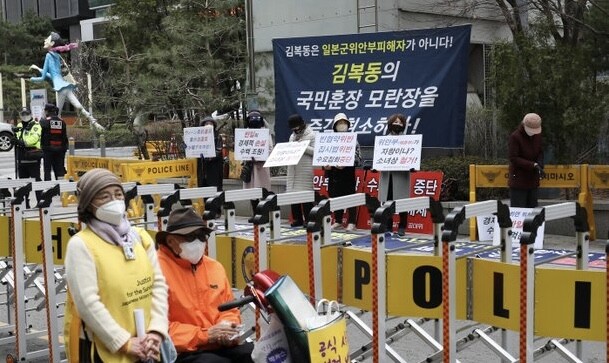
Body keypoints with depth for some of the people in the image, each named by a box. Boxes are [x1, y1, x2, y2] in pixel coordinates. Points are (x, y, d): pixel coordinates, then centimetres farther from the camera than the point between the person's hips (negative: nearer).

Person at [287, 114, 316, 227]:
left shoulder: (311, 135, -1)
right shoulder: (292, 136, 21)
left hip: (306, 170, -7)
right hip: (293, 170, 7)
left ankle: (308, 220, -1)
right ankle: (297, 219, 12)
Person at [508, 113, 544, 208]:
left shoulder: (537, 135, 5)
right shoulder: (515, 137, -15)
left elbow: (540, 152, 13)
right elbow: (513, 158, -18)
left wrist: (540, 165, -9)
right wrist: (533, 165, -24)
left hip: (533, 180, 7)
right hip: (518, 181, -6)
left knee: (532, 208, 10)